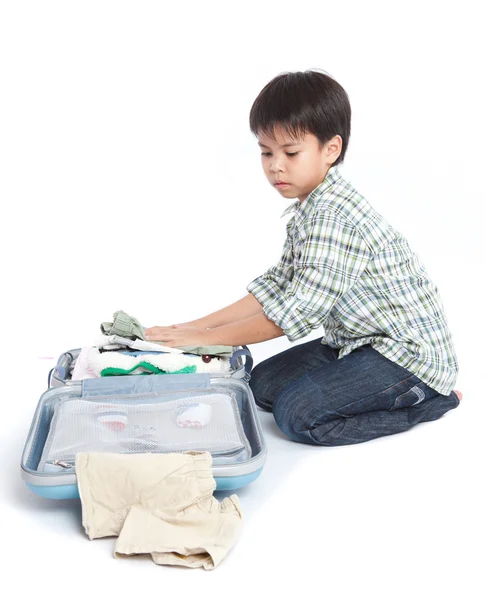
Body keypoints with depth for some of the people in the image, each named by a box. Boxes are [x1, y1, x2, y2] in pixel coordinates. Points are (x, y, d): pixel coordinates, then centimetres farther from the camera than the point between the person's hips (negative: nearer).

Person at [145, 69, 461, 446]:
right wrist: (197, 326, -1)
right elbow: (275, 288, 7)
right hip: (359, 340, 10)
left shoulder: (334, 217, -26)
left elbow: (295, 313, -28)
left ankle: (429, 399, -3)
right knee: (264, 384, 6)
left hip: (410, 352, -10)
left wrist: (206, 337, -20)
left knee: (297, 413, -20)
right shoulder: (307, 210, 7)